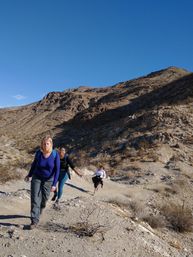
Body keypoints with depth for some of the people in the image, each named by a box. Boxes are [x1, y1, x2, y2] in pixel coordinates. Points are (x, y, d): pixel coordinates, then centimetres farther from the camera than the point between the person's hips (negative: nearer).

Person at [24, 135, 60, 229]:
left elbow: (57, 170, -19)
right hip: (36, 178, 0)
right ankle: (34, 221, -7)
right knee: (35, 199, -10)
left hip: (48, 180, 0)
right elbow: (34, 164, 3)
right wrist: (29, 175, 14)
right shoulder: (38, 153, -15)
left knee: (44, 199, 13)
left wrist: (54, 184, -23)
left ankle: (38, 213, 41)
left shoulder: (55, 154, -21)